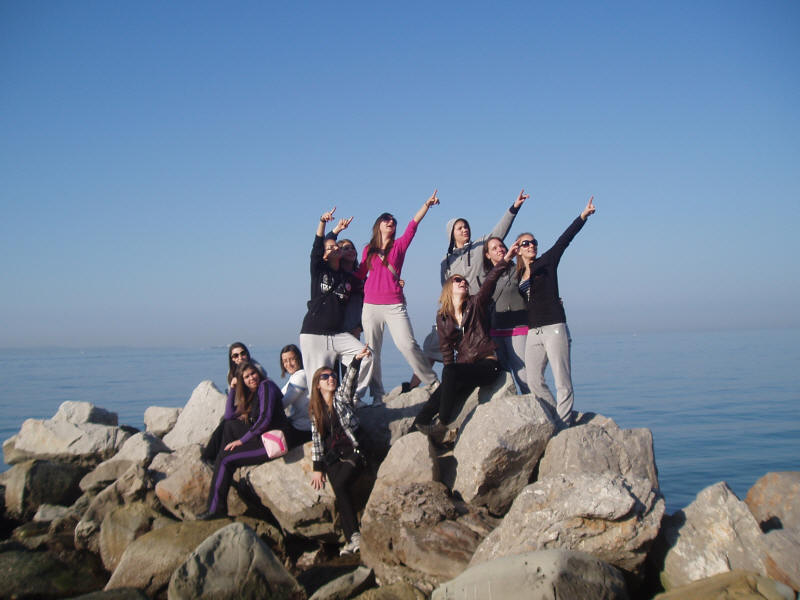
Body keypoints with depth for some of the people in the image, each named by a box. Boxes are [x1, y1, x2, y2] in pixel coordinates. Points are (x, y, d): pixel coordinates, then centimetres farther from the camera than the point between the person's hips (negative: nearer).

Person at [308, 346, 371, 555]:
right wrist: (317, 467, 6)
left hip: (353, 451, -3)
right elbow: (316, 438, 12)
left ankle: (354, 536, -19)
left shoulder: (342, 397, 7)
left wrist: (357, 360, -32)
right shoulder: (315, 409, 14)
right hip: (332, 457, 3)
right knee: (340, 490, -18)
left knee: (340, 485, -24)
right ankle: (354, 537, -16)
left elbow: (349, 379, -13)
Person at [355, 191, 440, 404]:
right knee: (372, 351, 3)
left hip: (395, 306, -2)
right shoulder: (368, 249, 13)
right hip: (371, 305, 2)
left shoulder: (399, 245, 8)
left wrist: (427, 205, -16)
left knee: (407, 344, -12)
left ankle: (434, 383, 1)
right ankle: (377, 396, 12)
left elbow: (413, 225, -5)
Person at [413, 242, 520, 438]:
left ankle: (443, 424, -20)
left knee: (450, 373, -28)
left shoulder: (476, 304, 2)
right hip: (463, 366, 4)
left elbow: (489, 282, -15)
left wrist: (506, 259, -30)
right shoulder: (442, 316, 10)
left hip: (487, 364, -3)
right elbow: (446, 348, 8)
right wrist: (451, 373, -6)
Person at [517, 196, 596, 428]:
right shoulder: (518, 274, 15)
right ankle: (559, 417, 19)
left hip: (554, 328, -5)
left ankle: (563, 426, -4)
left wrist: (583, 216, -15)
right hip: (533, 332, 5)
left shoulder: (547, 262, 4)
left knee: (562, 381, -7)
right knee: (534, 381, 5)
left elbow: (564, 240, -6)